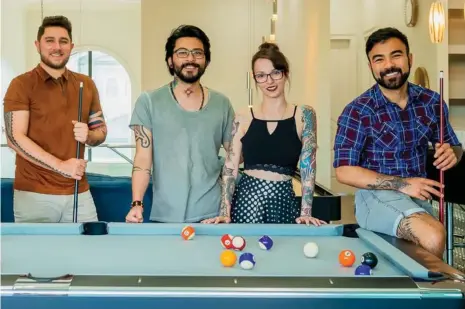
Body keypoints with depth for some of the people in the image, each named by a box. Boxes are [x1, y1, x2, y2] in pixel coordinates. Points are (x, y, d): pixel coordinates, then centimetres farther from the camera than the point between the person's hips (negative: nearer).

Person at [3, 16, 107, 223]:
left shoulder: (86, 84, 10)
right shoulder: (22, 84, -4)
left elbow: (101, 131, 16)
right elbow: (15, 138, -12)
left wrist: (88, 136, -8)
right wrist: (60, 165, -20)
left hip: (79, 193, 4)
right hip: (33, 194, -4)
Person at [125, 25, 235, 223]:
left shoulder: (222, 104, 5)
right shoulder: (149, 101, -1)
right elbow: (143, 159, -4)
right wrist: (137, 203, -14)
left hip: (212, 214, 2)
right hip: (164, 216, -2)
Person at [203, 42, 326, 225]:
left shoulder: (304, 115, 1)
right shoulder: (243, 119, 2)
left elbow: (308, 167, -2)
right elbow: (230, 169, 2)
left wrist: (305, 212, -10)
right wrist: (225, 212, -7)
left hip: (284, 202, 0)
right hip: (246, 200, 1)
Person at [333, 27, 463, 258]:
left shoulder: (431, 102, 2)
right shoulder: (358, 111, -12)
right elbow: (344, 171, -14)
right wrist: (402, 184, -22)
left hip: (418, 197, 6)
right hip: (376, 196, -6)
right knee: (433, 237, -28)